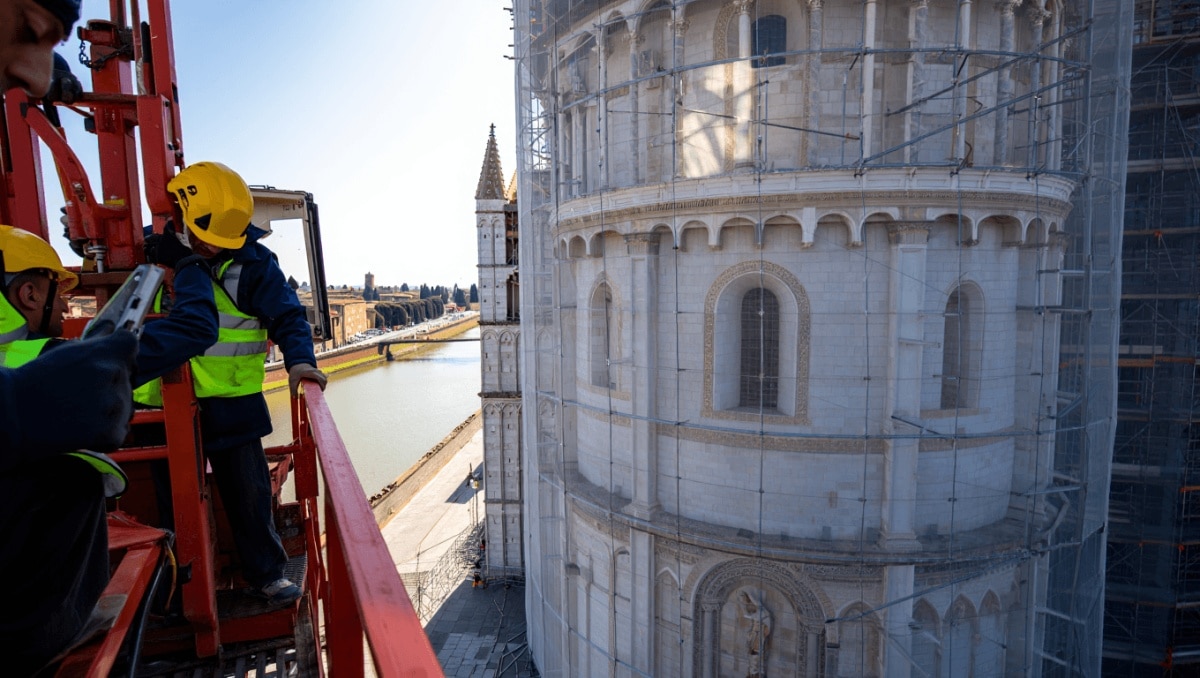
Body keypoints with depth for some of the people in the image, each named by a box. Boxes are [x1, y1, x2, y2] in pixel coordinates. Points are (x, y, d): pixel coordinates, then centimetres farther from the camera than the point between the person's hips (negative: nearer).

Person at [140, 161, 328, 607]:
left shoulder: (250, 263, -9)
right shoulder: (153, 250, 1)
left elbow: (287, 316, -12)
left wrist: (299, 359, -28)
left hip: (231, 404, -2)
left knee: (249, 493, 7)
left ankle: (266, 573, 25)